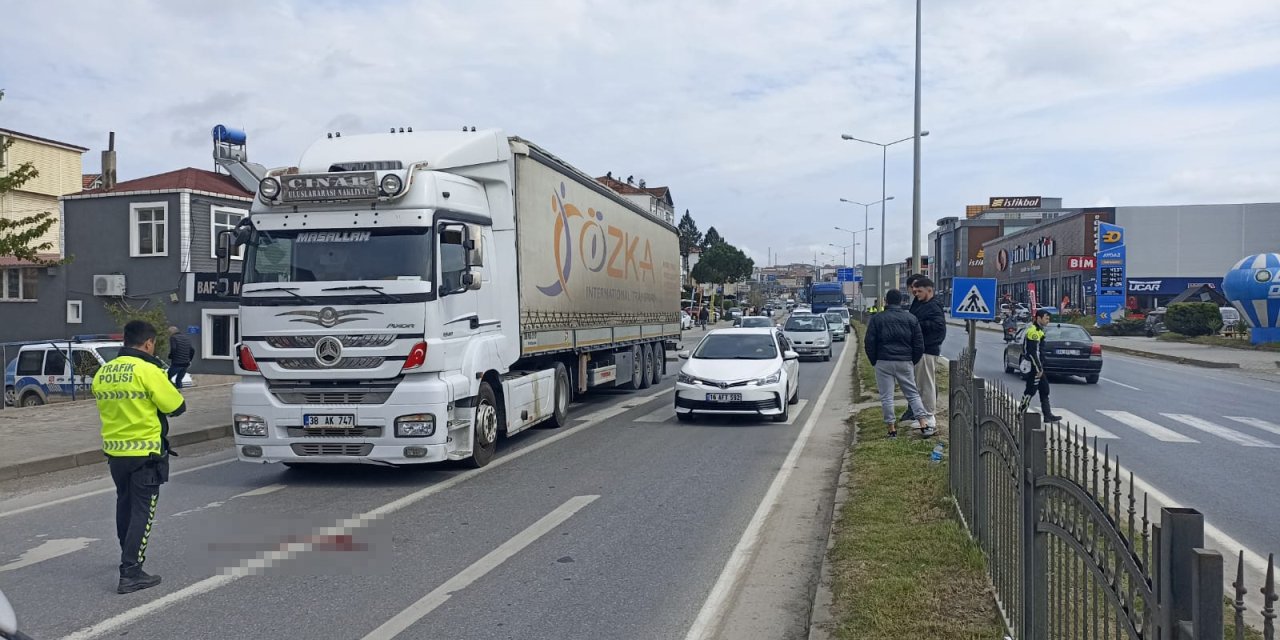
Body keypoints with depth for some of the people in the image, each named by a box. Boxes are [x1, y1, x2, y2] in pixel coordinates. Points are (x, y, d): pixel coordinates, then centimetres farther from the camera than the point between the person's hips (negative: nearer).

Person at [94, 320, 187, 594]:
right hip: (145, 453, -7)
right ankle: (130, 572, -5)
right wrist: (167, 389, 4)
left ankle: (129, 556, 40)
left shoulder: (102, 373, 4)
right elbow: (176, 407, -13)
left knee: (125, 505, 23)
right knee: (143, 511, -1)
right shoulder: (148, 371, -17)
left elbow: (108, 406, 15)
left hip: (114, 451, 7)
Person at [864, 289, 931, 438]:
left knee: (886, 397, 3)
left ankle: (892, 429, 3)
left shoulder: (877, 318, -2)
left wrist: (874, 361, 8)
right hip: (905, 362, 2)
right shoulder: (911, 319, 5)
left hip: (883, 363, -2)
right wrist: (913, 361, 15)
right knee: (913, 394, 10)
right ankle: (924, 425, 1)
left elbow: (869, 343, -3)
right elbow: (919, 344, 5)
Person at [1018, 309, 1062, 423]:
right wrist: (1039, 368, -21)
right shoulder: (1033, 331, -17)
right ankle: (1020, 414, 4)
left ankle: (1047, 415, 12)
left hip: (1037, 367, 11)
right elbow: (1033, 352, -22)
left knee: (1044, 390, 10)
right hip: (1034, 367, -11)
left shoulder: (1038, 330, 17)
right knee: (1031, 391, -4)